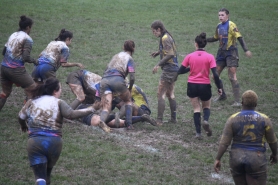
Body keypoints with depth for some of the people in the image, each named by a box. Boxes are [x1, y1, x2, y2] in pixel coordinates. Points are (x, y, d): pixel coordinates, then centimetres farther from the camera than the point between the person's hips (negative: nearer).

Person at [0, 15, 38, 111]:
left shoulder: (13, 35, 11)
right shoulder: (27, 39, -9)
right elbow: (26, 57, -17)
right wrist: (34, 61, 0)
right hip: (16, 70, -7)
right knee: (32, 90, 7)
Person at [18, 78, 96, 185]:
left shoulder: (32, 102, 11)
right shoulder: (58, 103, 2)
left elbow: (21, 117, 15)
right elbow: (71, 114, -13)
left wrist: (24, 127, 36)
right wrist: (89, 110, -1)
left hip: (35, 142, 0)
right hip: (54, 142, 0)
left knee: (40, 176, -6)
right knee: (47, 172, 25)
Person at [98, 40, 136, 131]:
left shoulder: (116, 56, 30)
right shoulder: (129, 59, 12)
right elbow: (132, 78, 1)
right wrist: (130, 89, 18)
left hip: (104, 80, 4)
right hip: (117, 79, -4)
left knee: (106, 107, -6)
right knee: (128, 100, 23)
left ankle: (101, 120, -40)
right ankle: (129, 124, 11)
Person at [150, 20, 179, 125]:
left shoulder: (165, 38, -15)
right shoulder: (167, 37, 14)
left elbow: (170, 54, -23)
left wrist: (158, 65, -23)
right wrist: (159, 52, 17)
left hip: (168, 69, -10)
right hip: (175, 69, 10)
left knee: (161, 94, -7)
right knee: (170, 94, 18)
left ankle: (159, 120, -9)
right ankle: (173, 118, 21)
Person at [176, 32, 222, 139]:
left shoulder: (189, 56, -3)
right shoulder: (210, 57, -6)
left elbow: (180, 71, 0)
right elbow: (215, 74, -12)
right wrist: (219, 88, -2)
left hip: (192, 86, 1)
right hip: (205, 86, -1)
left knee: (196, 109, 10)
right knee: (206, 106, 20)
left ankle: (198, 133, 1)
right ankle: (205, 120, -11)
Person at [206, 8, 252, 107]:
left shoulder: (231, 25, -12)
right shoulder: (219, 26, 10)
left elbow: (239, 37, -16)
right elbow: (216, 38, 25)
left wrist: (246, 50, -24)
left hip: (231, 52, -7)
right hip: (221, 52, 7)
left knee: (232, 76, -13)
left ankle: (237, 101, -11)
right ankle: (222, 95, 26)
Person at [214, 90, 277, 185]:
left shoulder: (233, 119, -6)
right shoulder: (264, 119, -7)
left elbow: (224, 142, -9)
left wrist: (217, 159, -3)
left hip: (236, 159, 3)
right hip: (256, 161, -2)